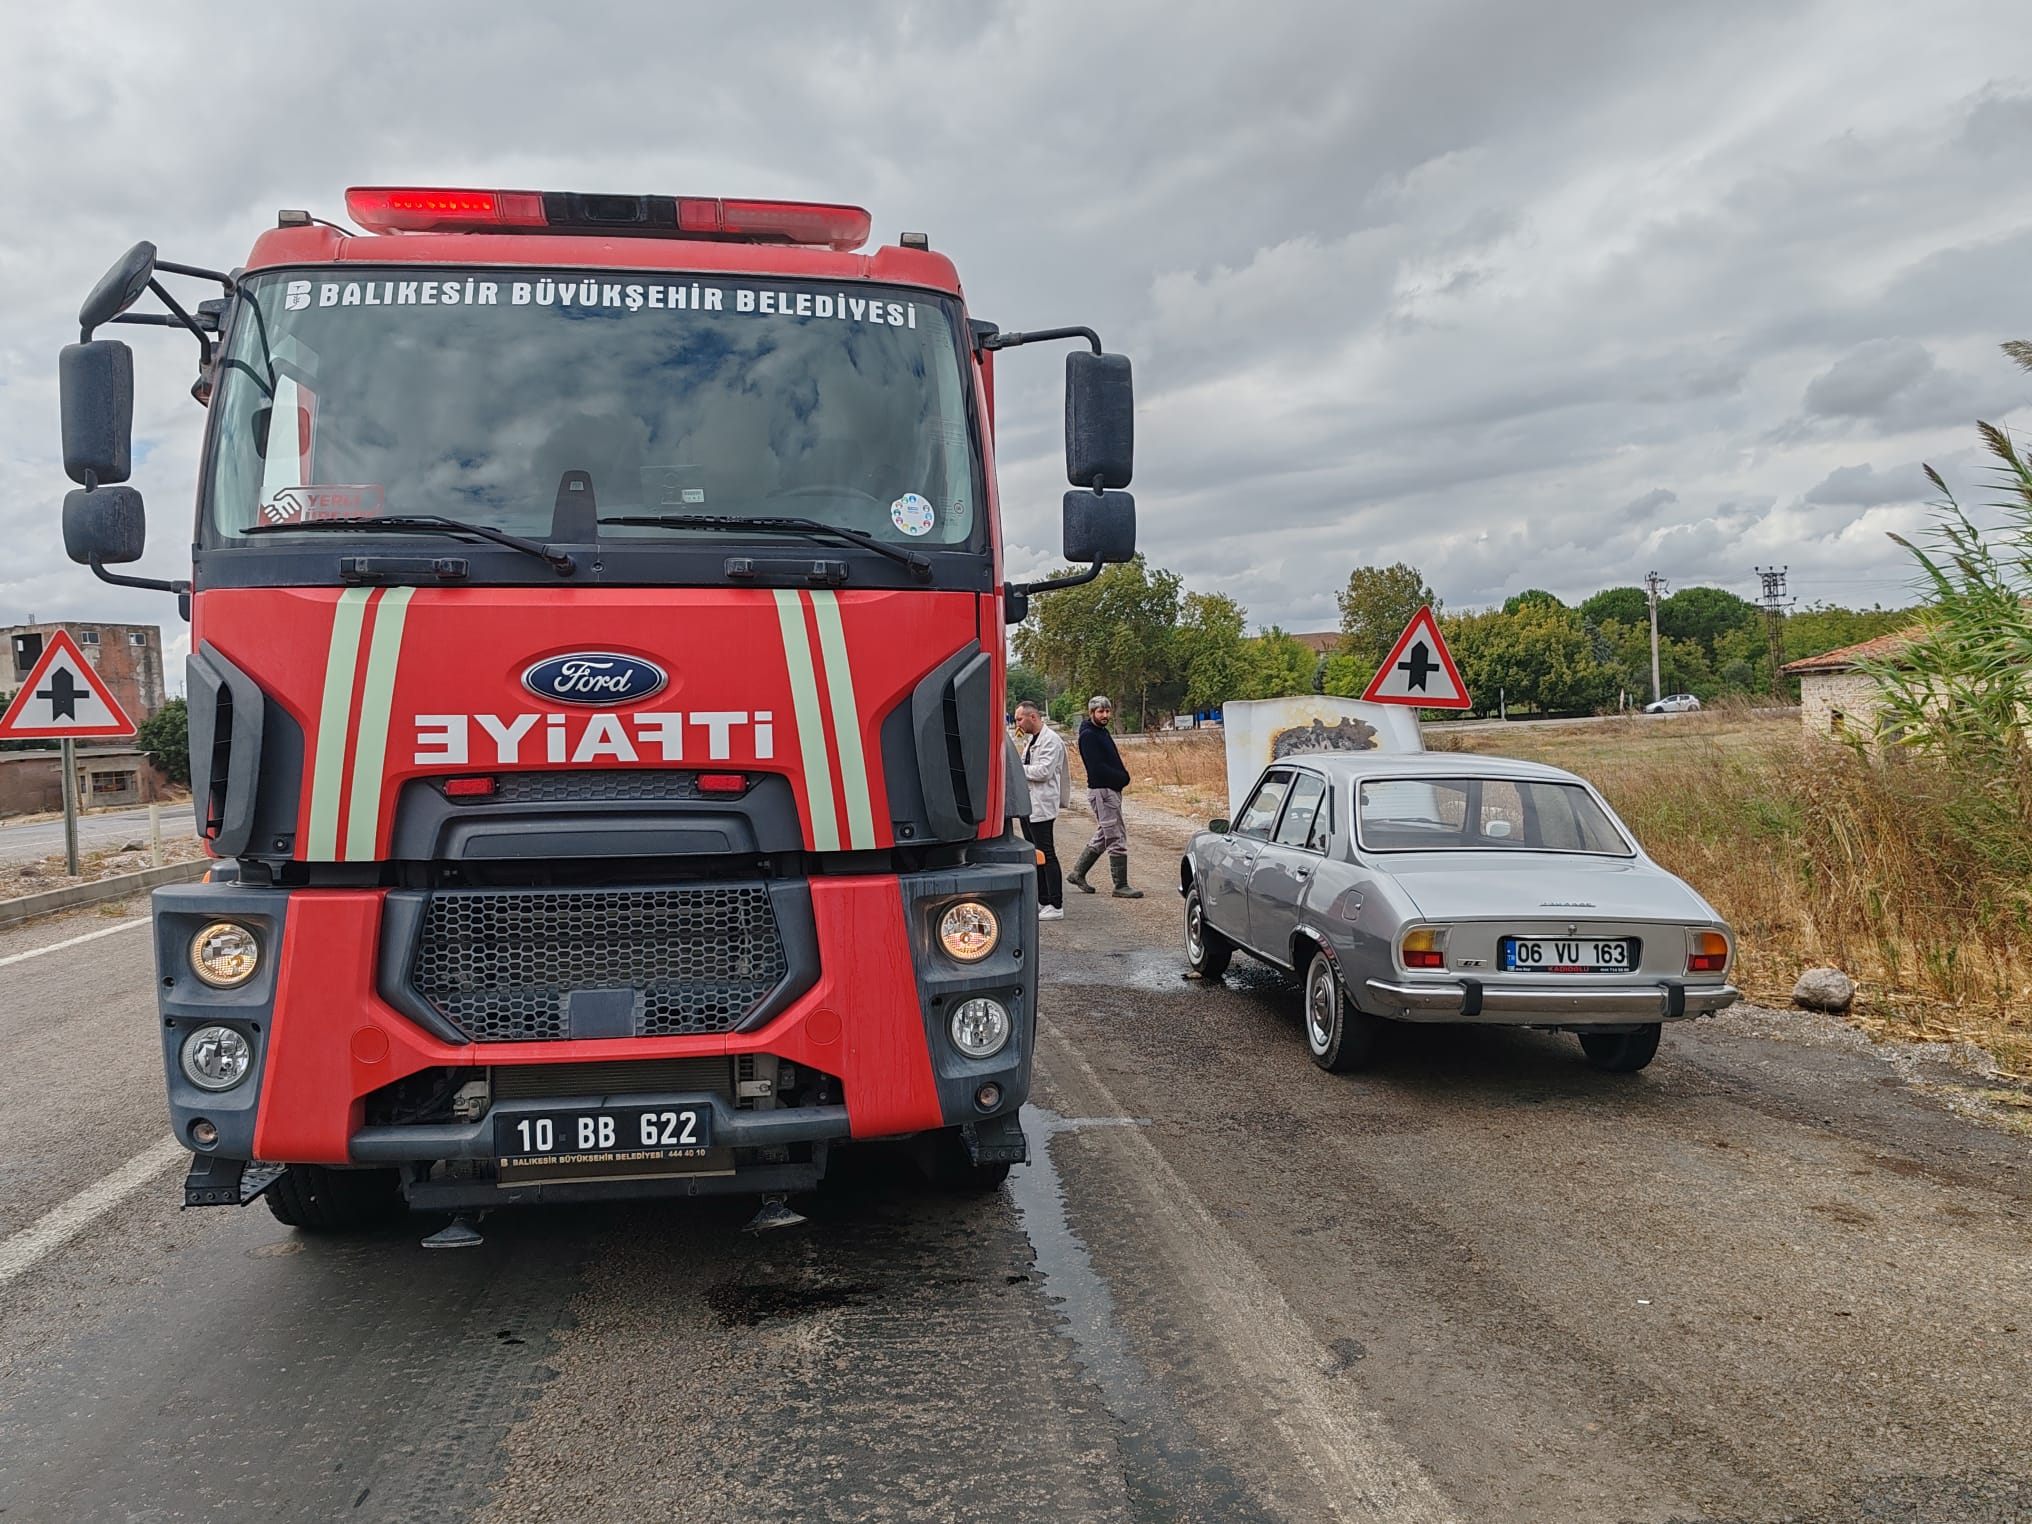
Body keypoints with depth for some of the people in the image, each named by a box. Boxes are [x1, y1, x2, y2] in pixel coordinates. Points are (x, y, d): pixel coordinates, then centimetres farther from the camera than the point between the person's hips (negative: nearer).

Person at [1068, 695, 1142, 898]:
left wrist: (1122, 777, 2)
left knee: (1102, 837, 18)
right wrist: (1122, 778, -13)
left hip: (1111, 790, 10)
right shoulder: (1088, 735, -13)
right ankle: (1121, 886, -3)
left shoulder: (1101, 732, 17)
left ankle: (1077, 873, 26)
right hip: (1102, 791, -10)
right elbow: (1097, 768, -20)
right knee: (1117, 840, -7)